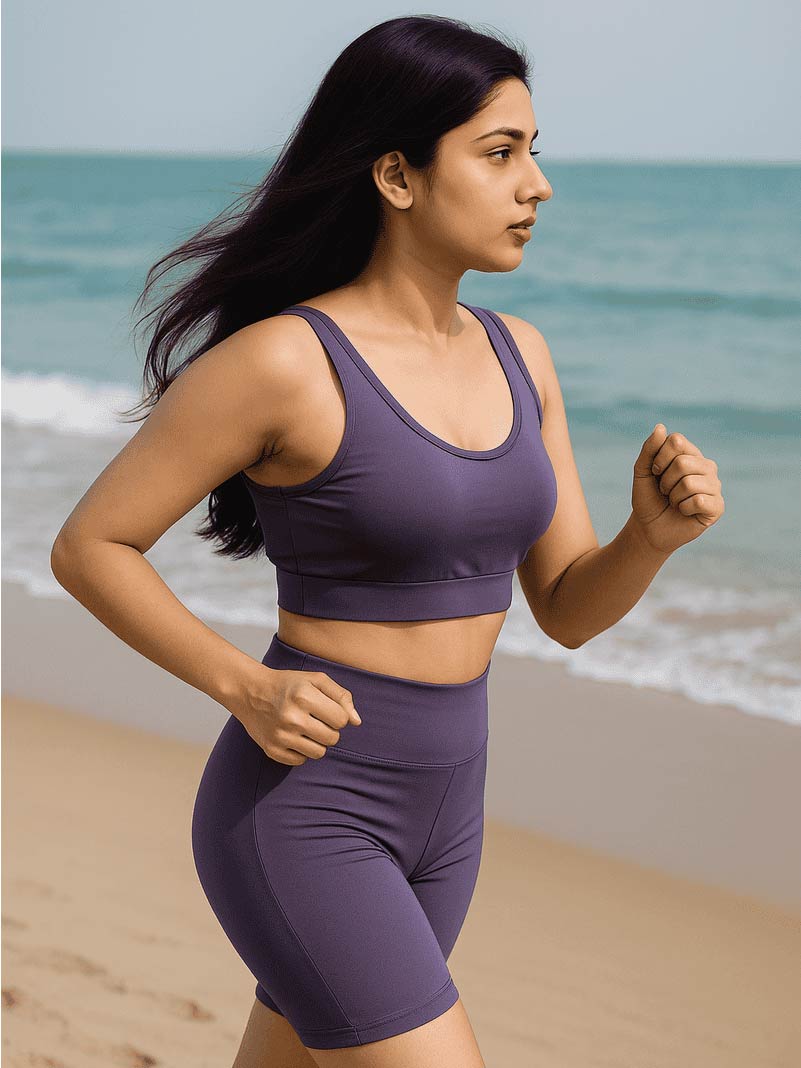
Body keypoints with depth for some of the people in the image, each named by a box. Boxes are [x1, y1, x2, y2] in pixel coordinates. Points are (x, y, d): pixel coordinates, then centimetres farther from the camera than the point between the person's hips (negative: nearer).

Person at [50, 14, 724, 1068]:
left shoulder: (516, 355, 4)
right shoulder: (280, 360, -17)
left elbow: (569, 607, 7)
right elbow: (88, 547, -9)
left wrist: (659, 528, -13)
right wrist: (246, 689, -19)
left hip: (436, 815, 7)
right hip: (300, 811, -7)